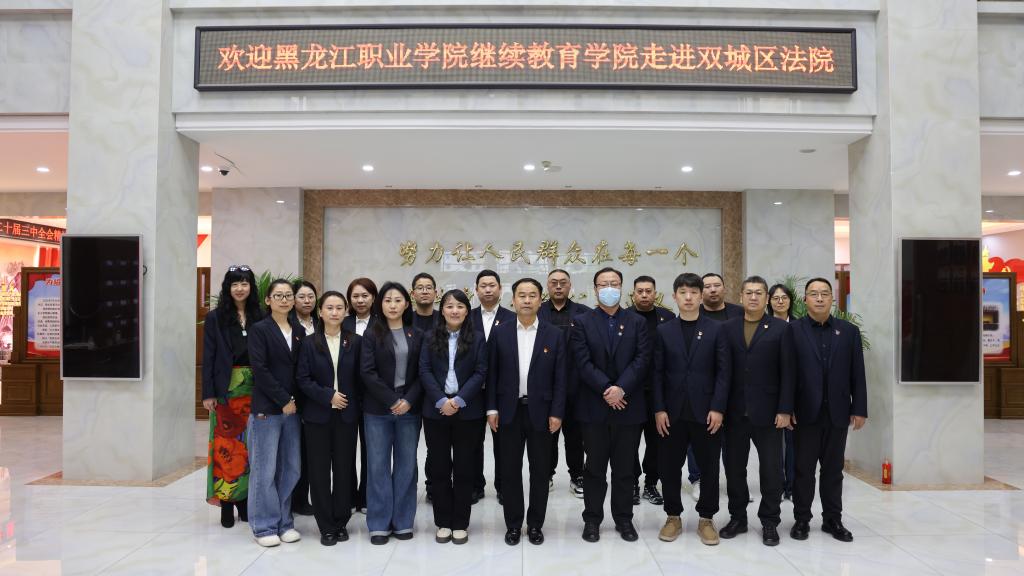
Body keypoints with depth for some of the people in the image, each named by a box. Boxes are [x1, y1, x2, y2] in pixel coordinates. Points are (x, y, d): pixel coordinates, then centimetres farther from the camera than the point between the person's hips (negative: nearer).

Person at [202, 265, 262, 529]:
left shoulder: (259, 317, 6)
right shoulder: (215, 317, 1)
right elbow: (209, 357, -1)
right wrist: (208, 393, -7)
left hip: (253, 389, 2)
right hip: (226, 389, -2)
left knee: (249, 445, 6)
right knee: (226, 445, -1)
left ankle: (245, 499, 17)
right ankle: (226, 501, 8)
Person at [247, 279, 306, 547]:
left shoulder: (299, 331, 11)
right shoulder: (259, 329, -3)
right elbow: (260, 369, -11)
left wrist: (296, 400, -1)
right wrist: (283, 400, -12)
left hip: (293, 407, 5)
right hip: (267, 408, -5)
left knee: (290, 468, 8)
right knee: (265, 470, 1)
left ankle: (284, 522, 21)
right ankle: (265, 526, 14)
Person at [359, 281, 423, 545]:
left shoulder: (417, 335, 7)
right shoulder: (372, 335, 2)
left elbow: (422, 372, 3)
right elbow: (367, 372, -6)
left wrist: (409, 400, -11)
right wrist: (392, 400, -13)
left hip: (409, 408, 2)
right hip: (377, 409, -1)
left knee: (406, 464, 6)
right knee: (378, 465, 3)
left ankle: (403, 521, 17)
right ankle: (379, 524, 13)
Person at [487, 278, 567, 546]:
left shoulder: (555, 335, 0)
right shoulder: (499, 333, 2)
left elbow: (560, 378, -1)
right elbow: (492, 373, 3)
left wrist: (556, 413, -6)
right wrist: (492, 408, -2)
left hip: (540, 411, 0)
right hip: (509, 411, 1)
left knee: (540, 471, 8)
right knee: (510, 470, 7)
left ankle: (535, 524, 22)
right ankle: (513, 524, 21)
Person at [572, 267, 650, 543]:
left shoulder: (637, 322, 6)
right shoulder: (582, 322, 2)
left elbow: (642, 359, -4)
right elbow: (583, 362, -7)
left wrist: (621, 388, -16)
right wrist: (606, 390, -16)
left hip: (628, 405, 1)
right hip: (594, 406, -1)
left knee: (625, 468, 10)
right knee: (594, 467, 8)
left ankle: (624, 519, 23)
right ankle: (592, 519, 20)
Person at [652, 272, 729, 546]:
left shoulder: (715, 329, 3)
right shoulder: (663, 331, 5)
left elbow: (723, 372, -1)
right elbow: (657, 373, 2)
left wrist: (718, 408, -9)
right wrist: (659, 409, -5)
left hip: (706, 411, -1)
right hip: (672, 412, 1)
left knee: (709, 467, 6)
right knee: (669, 467, 6)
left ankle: (706, 519, 22)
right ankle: (673, 517, 22)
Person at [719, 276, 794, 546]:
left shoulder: (780, 328, 1)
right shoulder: (728, 328, 6)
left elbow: (787, 372, -3)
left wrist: (785, 410, -9)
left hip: (768, 411, -2)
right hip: (735, 411, 2)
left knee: (771, 469, 6)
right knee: (734, 468, 10)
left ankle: (769, 522, 20)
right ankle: (737, 518, 24)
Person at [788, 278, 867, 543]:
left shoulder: (849, 331, 6)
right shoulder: (793, 329, -2)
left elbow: (857, 374, 5)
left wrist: (859, 409, 1)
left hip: (837, 412, 2)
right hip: (805, 412, -2)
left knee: (833, 469, 11)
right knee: (803, 469, 7)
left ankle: (832, 520, 23)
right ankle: (801, 519, 18)